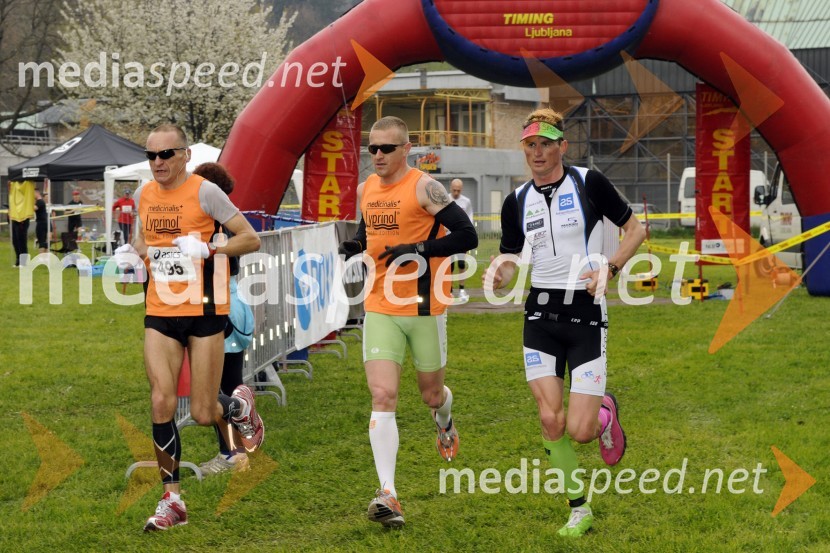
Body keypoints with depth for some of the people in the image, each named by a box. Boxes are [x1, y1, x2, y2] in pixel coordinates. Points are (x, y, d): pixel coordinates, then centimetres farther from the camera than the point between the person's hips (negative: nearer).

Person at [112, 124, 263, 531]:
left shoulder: (204, 192, -9)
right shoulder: (144, 195, 7)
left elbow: (251, 239, -8)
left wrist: (207, 248, -23)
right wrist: (132, 253, 2)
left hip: (204, 312, -4)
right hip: (160, 314, 4)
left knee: (202, 414, -1)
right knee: (162, 401, -10)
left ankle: (240, 405, 37)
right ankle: (172, 500, 1)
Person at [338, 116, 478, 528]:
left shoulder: (423, 187, -11)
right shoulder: (366, 189, 8)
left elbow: (467, 236, -15)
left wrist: (418, 251, -22)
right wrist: (355, 245, 5)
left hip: (425, 307, -4)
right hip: (380, 308, 4)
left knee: (431, 394, 12)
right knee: (382, 397, -11)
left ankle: (445, 421, 52)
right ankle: (387, 495, -16)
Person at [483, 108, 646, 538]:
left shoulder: (588, 182, -5)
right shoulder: (516, 202, 5)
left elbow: (635, 229, 3)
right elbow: (511, 260, 11)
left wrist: (610, 268, -12)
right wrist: (499, 274, -13)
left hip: (587, 313, -3)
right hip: (541, 315, 3)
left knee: (579, 431, -9)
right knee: (550, 420, -7)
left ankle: (604, 413, 29)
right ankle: (578, 509, 12)